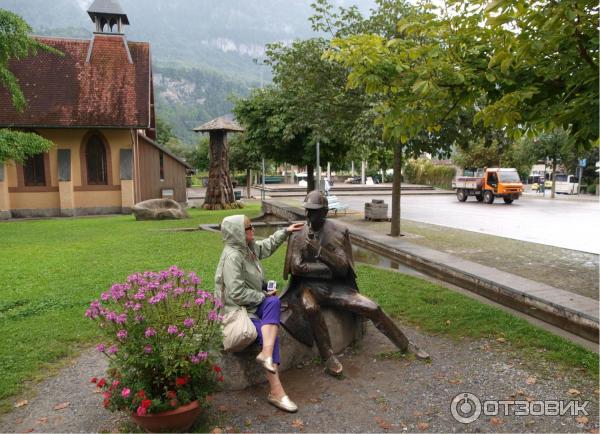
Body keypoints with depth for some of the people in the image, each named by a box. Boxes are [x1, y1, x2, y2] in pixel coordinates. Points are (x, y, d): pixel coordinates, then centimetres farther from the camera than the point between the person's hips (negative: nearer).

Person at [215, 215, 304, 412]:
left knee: (274, 302, -23)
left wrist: (286, 231, 23)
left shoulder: (248, 247, 5)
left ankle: (266, 354, -31)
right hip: (237, 310, -8)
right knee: (268, 333, -25)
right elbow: (237, 294, -25)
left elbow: (267, 246, 28)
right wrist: (263, 296, -15)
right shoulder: (232, 256, -22)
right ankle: (276, 392, -21)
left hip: (253, 304, 8)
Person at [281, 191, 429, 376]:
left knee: (372, 308, -10)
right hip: (310, 286, -1)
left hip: (335, 286, 2)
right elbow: (296, 267, -10)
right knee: (310, 307, -37)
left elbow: (342, 266, -10)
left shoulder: (337, 233, -2)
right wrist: (328, 269, -13)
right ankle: (328, 356, -18)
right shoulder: (298, 235, -2)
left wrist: (318, 249, -24)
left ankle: (406, 345, 11)